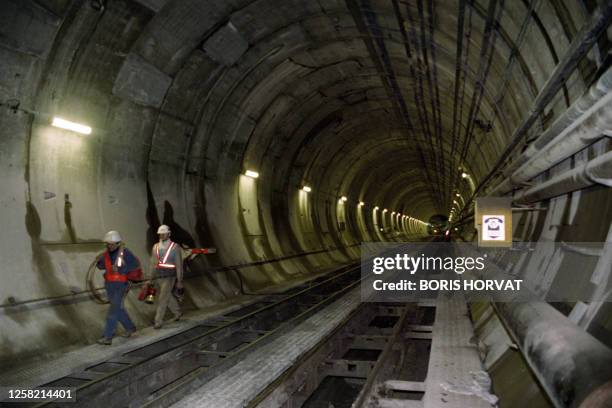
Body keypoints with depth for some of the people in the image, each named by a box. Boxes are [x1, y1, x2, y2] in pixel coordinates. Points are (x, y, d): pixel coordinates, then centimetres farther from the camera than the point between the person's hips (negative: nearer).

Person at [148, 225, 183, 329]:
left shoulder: (175, 247, -8)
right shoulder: (156, 247, 6)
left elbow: (179, 265, -6)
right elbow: (153, 263, 11)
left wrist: (180, 281, -7)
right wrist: (150, 278, 10)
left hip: (169, 277, -5)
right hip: (159, 277, 5)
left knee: (162, 299, -8)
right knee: (168, 297, 18)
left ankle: (158, 321, 0)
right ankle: (177, 312, 39)